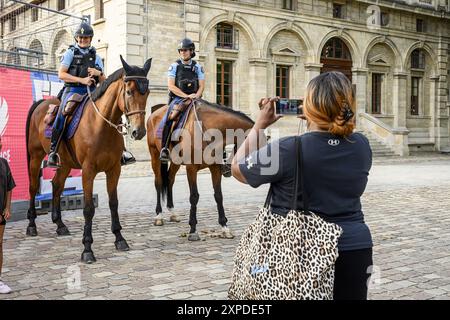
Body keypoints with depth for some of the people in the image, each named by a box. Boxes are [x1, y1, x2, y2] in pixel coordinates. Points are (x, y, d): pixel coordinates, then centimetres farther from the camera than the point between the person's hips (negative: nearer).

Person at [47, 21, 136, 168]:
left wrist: (99, 74, -6)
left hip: (91, 92, 4)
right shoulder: (70, 53, 8)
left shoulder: (96, 57, 19)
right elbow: (61, 74, -3)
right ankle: (53, 151, -25)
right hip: (73, 90, -4)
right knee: (62, 114, -30)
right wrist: (82, 80, -14)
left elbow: (103, 81, 18)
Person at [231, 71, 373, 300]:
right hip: (355, 248, 4)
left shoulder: (289, 150, -20)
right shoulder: (362, 146, -5)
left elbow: (237, 168, -4)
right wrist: (314, 125, 12)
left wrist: (260, 124, 3)